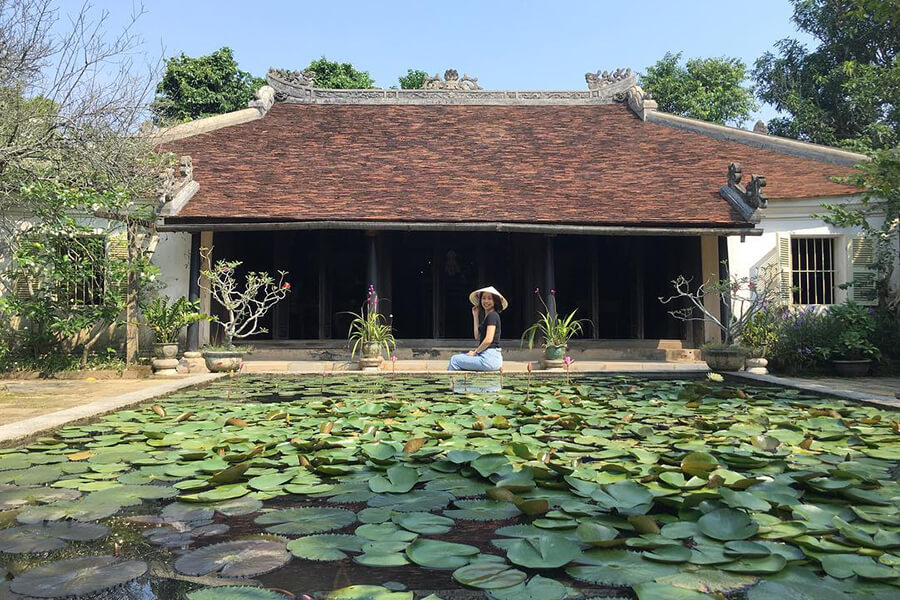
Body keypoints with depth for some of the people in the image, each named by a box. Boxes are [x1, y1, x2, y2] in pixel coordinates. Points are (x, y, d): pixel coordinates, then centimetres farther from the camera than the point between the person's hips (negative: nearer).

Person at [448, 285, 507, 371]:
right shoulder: (485, 316, 17)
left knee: (454, 360, -2)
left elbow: (488, 340, -20)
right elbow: (478, 337, 14)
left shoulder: (492, 315, -13)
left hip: (490, 358, -10)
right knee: (456, 358, 18)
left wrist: (475, 352, -7)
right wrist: (475, 316, 14)